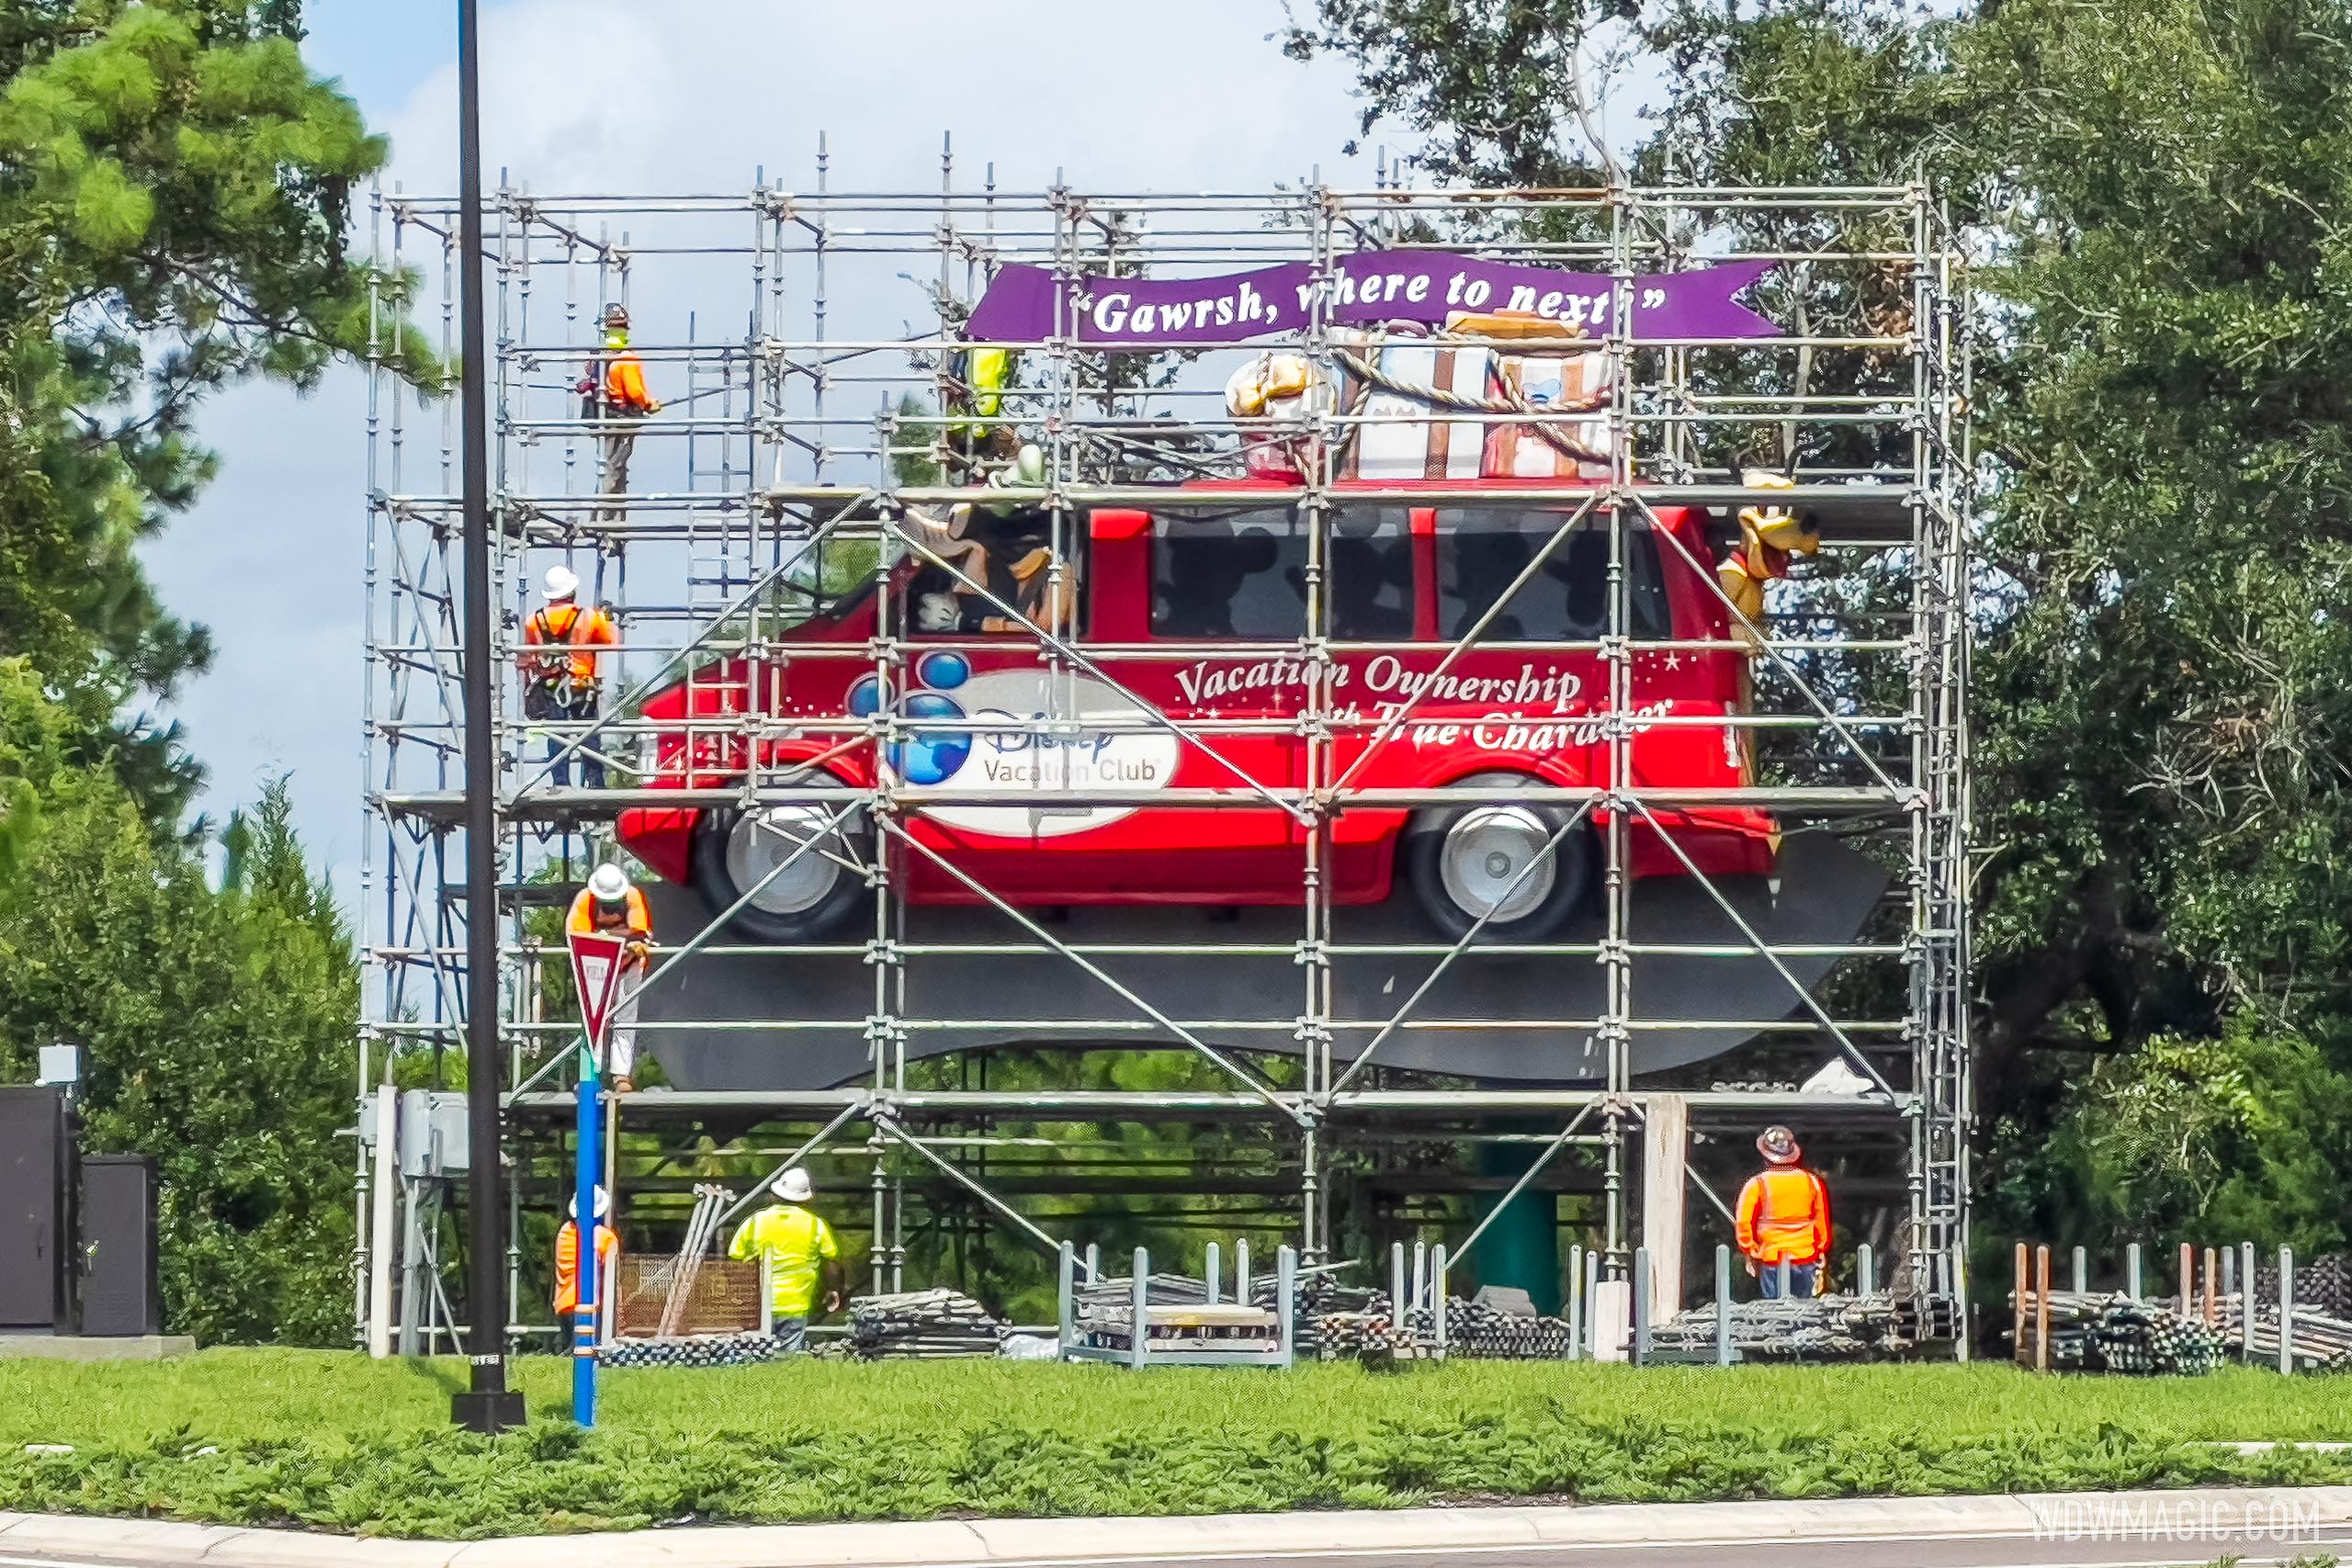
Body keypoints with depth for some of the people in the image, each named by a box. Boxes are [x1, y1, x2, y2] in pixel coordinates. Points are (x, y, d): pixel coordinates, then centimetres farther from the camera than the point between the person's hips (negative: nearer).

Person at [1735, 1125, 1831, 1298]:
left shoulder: (1756, 1185, -7)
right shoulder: (1811, 1182, 1)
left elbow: (1744, 1224, -5)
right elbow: (1822, 1222, 9)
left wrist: (1750, 1252, 10)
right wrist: (1821, 1251, 21)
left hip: (1771, 1258, -2)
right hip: (1805, 1257, 2)